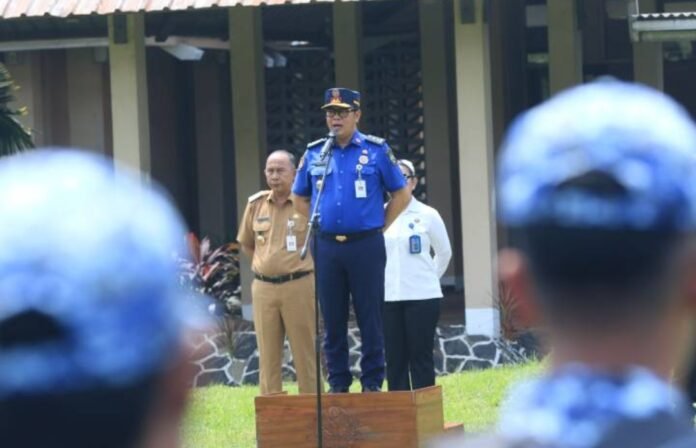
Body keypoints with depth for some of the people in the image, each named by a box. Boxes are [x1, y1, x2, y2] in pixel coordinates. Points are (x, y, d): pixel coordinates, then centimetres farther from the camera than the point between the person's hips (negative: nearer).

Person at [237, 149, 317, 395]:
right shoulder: (256, 204, 9)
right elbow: (246, 243, 22)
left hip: (299, 286, -4)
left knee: (305, 353, 0)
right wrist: (264, 267, 12)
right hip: (263, 289, 4)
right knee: (268, 355, 6)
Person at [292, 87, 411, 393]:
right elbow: (300, 199, 22)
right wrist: (320, 224, 11)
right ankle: (338, 384, 11)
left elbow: (401, 195, 7)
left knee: (370, 318, -1)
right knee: (332, 319, 5)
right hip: (326, 247, 3)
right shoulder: (314, 153, 9)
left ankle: (372, 382, 5)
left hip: (365, 245, -3)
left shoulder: (376, 150, 2)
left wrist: (378, 227, 2)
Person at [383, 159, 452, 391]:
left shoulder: (427, 215, 1)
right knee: (394, 359, 2)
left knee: (421, 358, -1)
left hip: (422, 296, -2)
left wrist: (430, 277, 10)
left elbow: (444, 252, 11)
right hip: (388, 298, 2)